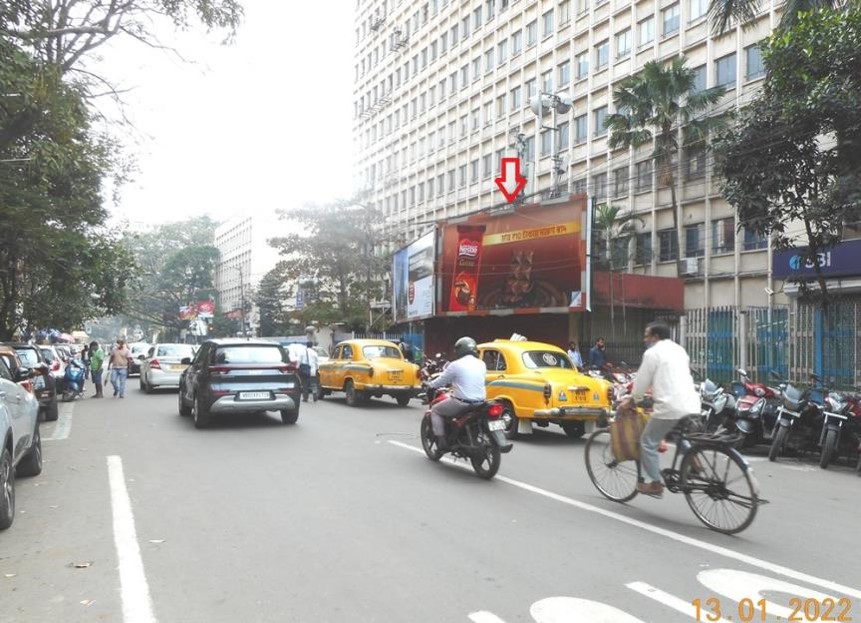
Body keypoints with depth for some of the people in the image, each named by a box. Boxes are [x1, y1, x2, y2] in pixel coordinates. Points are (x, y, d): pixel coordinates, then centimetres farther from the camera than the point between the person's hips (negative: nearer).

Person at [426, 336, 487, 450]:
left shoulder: (456, 365, -10)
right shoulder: (481, 364, 8)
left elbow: (442, 380, 0)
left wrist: (429, 385, 20)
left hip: (462, 402, -6)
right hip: (480, 402, 6)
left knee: (435, 410, 14)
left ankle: (441, 442, 5)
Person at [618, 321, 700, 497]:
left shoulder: (652, 352, -3)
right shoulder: (679, 349, 21)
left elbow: (642, 380, 0)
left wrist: (632, 401, 15)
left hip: (670, 407, -8)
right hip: (691, 405, 8)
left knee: (648, 443, 5)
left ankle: (655, 484, 5)